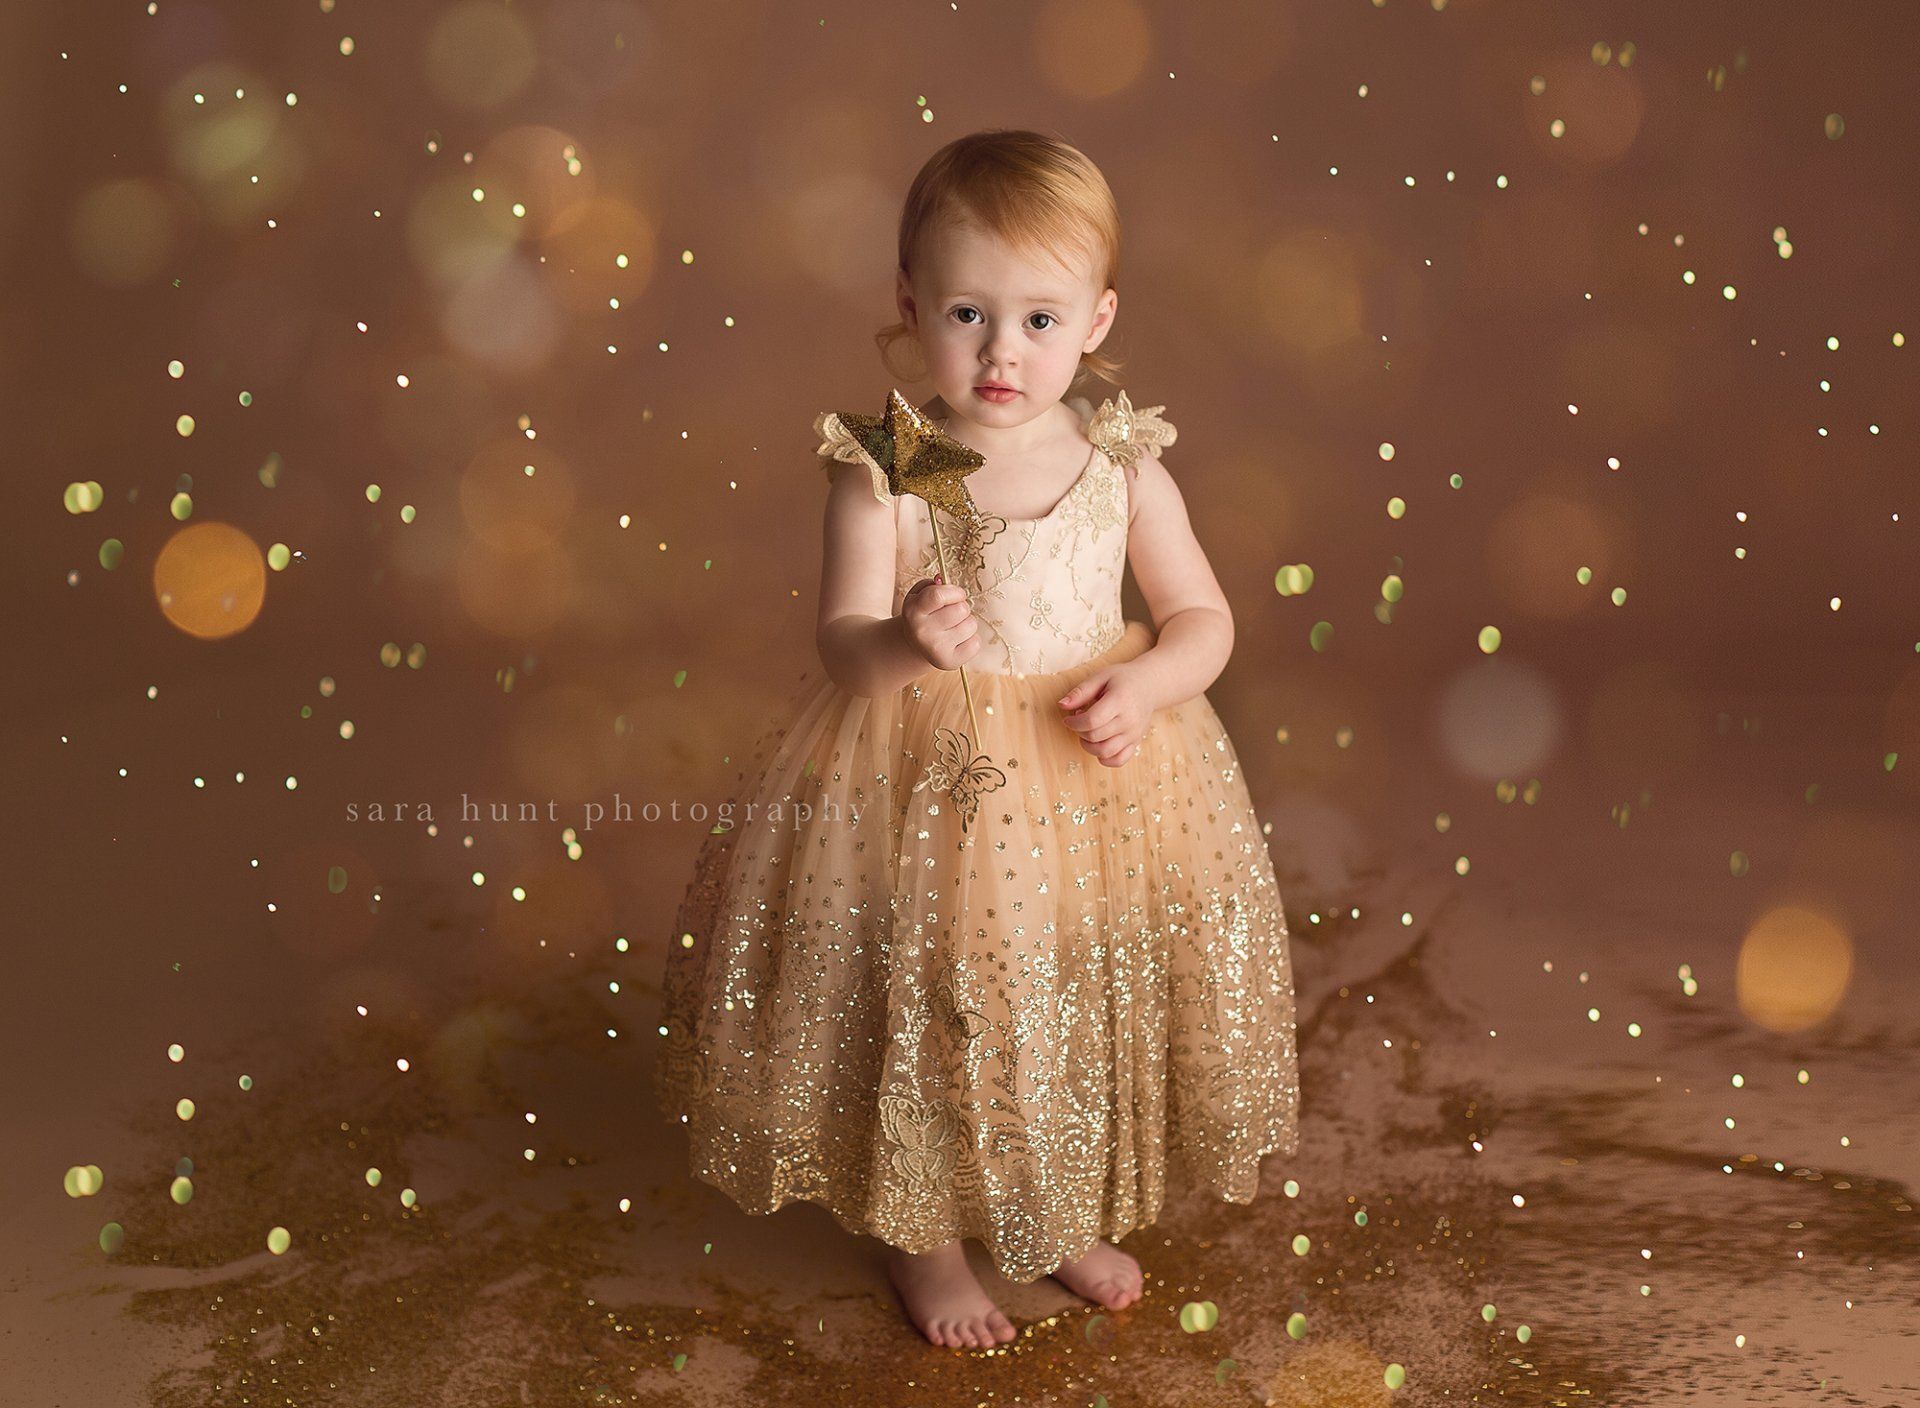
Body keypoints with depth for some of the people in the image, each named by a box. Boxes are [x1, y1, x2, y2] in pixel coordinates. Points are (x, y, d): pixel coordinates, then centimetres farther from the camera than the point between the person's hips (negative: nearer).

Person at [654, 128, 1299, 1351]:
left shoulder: (1123, 466, -6)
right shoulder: (883, 471, -13)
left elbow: (1204, 618, 3)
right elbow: (844, 642, -16)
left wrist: (1143, 681, -17)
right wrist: (904, 642, -38)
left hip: (1096, 781, 3)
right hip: (925, 786, -3)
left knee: (1089, 1005, 17)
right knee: (930, 1010, 10)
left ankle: (1072, 1217, 45)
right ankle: (926, 1237, 37)